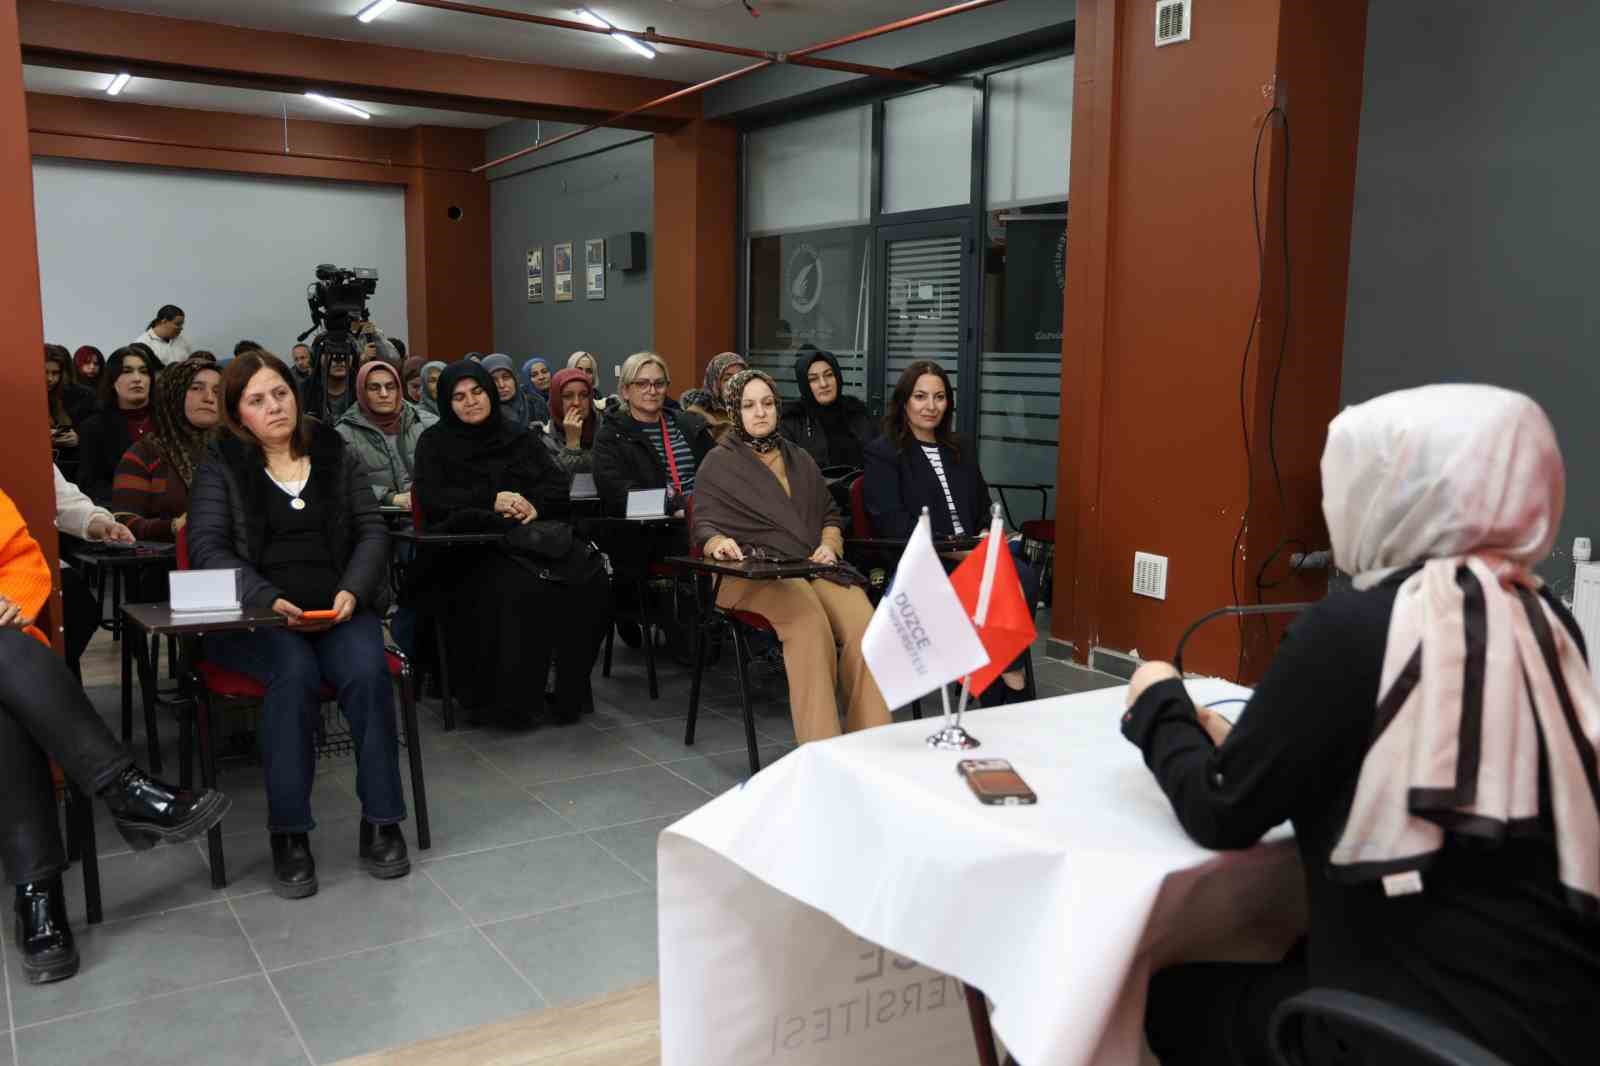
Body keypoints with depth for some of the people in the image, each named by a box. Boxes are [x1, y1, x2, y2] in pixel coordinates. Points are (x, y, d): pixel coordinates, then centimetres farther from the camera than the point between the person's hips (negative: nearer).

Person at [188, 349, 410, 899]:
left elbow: (372, 529, 8)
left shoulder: (335, 453, 13)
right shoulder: (220, 466, 6)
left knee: (367, 670, -30)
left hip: (338, 607, 2)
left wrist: (352, 592, -11)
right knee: (294, 673, -34)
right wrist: (268, 600, -20)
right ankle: (289, 835, -24)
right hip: (254, 615, -2)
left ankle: (381, 823, -19)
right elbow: (208, 548, -4)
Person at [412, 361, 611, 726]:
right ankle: (516, 700, -24)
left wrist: (535, 504, -11)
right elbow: (430, 498, -4)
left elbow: (560, 483, 12)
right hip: (473, 546, -3)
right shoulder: (434, 443, 12)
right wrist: (491, 501, -15)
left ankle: (571, 691, -13)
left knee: (592, 583, -26)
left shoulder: (519, 436, 21)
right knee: (520, 588, -37)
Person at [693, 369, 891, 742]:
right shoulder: (719, 462, 14)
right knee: (810, 620, -37)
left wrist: (829, 544, 5)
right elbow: (702, 524, 5)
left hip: (813, 566, 4)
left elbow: (831, 512, 27)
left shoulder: (800, 459, 27)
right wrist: (718, 543, -19)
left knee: (864, 624, -29)